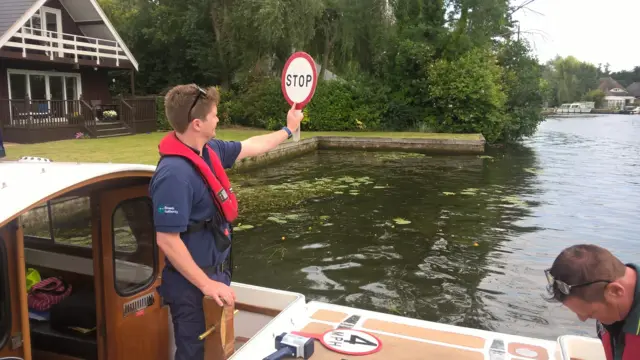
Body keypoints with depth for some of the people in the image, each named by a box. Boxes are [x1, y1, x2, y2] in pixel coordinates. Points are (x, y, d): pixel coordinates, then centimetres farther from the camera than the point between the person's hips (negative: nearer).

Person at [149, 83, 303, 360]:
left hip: (215, 271, 9)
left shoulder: (211, 150, -2)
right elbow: (167, 241, -27)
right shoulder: (174, 174, -29)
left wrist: (288, 129, 27)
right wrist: (206, 285, -24)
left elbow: (251, 147, 17)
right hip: (193, 285, -9)